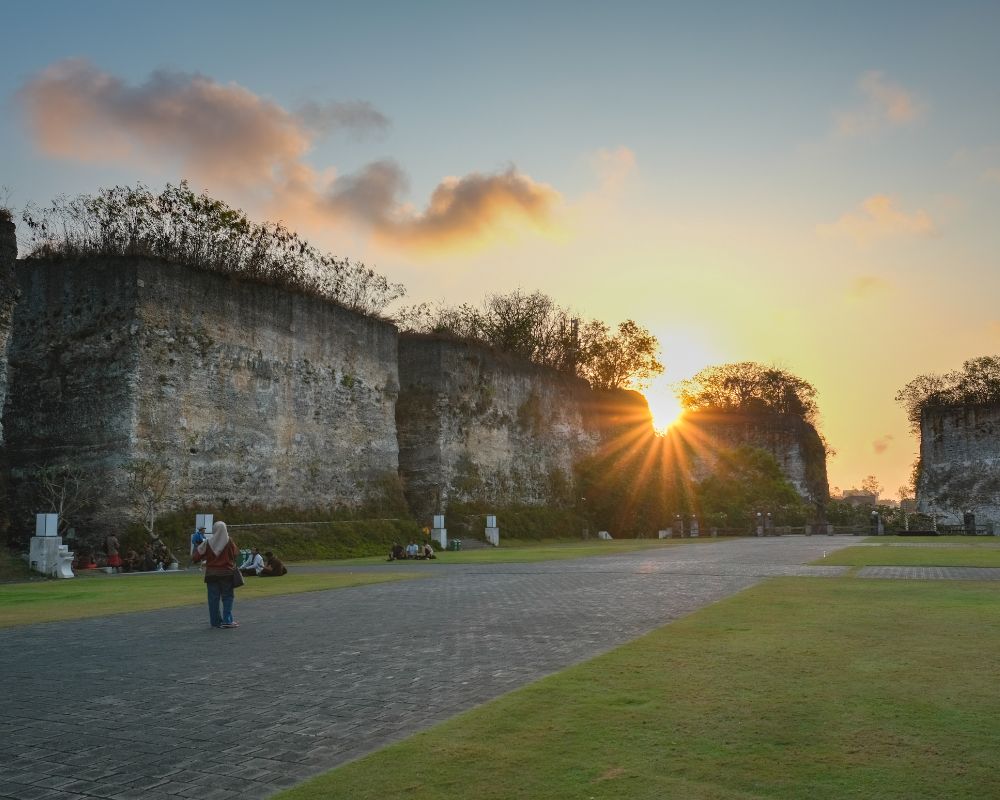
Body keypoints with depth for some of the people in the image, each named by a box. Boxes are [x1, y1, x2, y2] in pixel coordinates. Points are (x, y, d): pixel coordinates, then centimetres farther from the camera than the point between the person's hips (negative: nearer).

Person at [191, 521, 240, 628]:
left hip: (211, 574, 1)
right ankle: (227, 620, -2)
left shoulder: (207, 543, -5)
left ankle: (216, 621, 10)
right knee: (227, 597, 6)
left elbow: (195, 556, -1)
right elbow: (236, 555, 0)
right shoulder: (229, 542, -8)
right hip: (226, 574, -1)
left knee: (213, 598, 8)